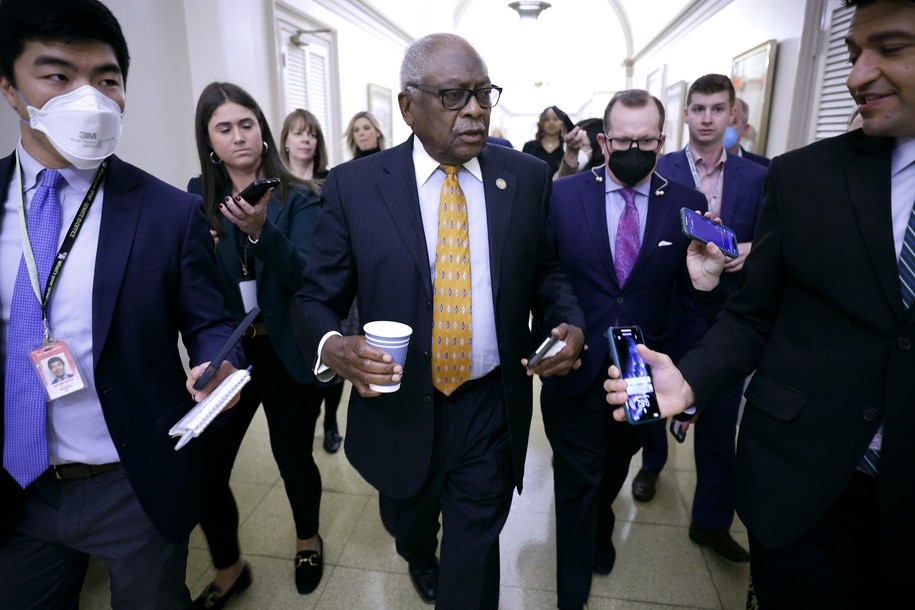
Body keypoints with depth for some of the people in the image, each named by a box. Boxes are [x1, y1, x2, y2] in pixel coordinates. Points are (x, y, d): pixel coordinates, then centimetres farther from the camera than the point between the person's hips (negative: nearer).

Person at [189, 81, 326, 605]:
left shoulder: (298, 200, -5)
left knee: (293, 459, 10)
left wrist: (261, 231, -33)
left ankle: (309, 540, 42)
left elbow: (308, 277, -17)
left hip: (287, 355, -2)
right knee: (204, 469, 4)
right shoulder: (196, 200, 3)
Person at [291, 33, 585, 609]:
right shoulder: (354, 185, -9)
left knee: (475, 547, 14)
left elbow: (544, 271, 6)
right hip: (398, 405, 1)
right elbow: (316, 297, -6)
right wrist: (332, 347, -28)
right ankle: (420, 561, 65)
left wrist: (571, 325, -14)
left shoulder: (527, 177, -4)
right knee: (408, 525, 29)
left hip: (492, 406, 0)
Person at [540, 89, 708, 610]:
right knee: (578, 478, 11)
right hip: (576, 367, -2)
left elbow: (690, 297, -1)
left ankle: (599, 530, 58)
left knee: (616, 466, 25)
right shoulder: (563, 195, -7)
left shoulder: (687, 205, -4)